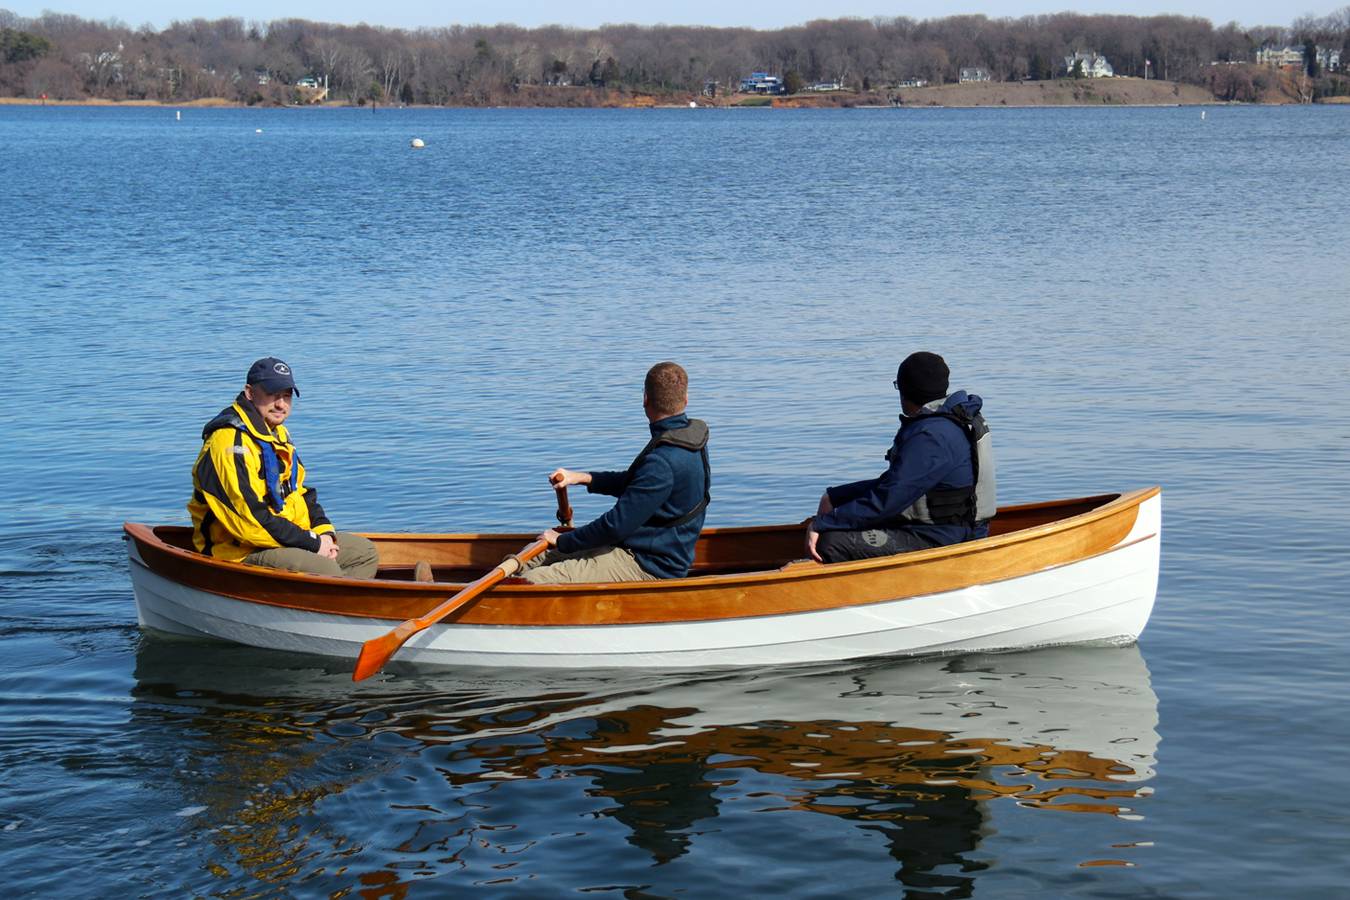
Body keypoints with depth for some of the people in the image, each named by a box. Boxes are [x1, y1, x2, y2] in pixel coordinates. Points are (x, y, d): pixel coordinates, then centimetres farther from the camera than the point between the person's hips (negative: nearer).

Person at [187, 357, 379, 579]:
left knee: (364, 552, 8)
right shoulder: (230, 442, -19)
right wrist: (312, 542, -19)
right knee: (324, 569, -30)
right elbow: (249, 517, -25)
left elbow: (299, 493, 22)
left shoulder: (278, 435, 15)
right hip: (242, 554, -10)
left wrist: (324, 533, 2)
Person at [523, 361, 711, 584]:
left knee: (532, 583, -20)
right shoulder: (687, 440, 7)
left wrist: (563, 541, -11)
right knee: (534, 556, 11)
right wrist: (582, 478, 12)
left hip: (647, 569, -10)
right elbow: (633, 482, 22)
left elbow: (617, 525, -25)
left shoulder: (664, 461, -26)